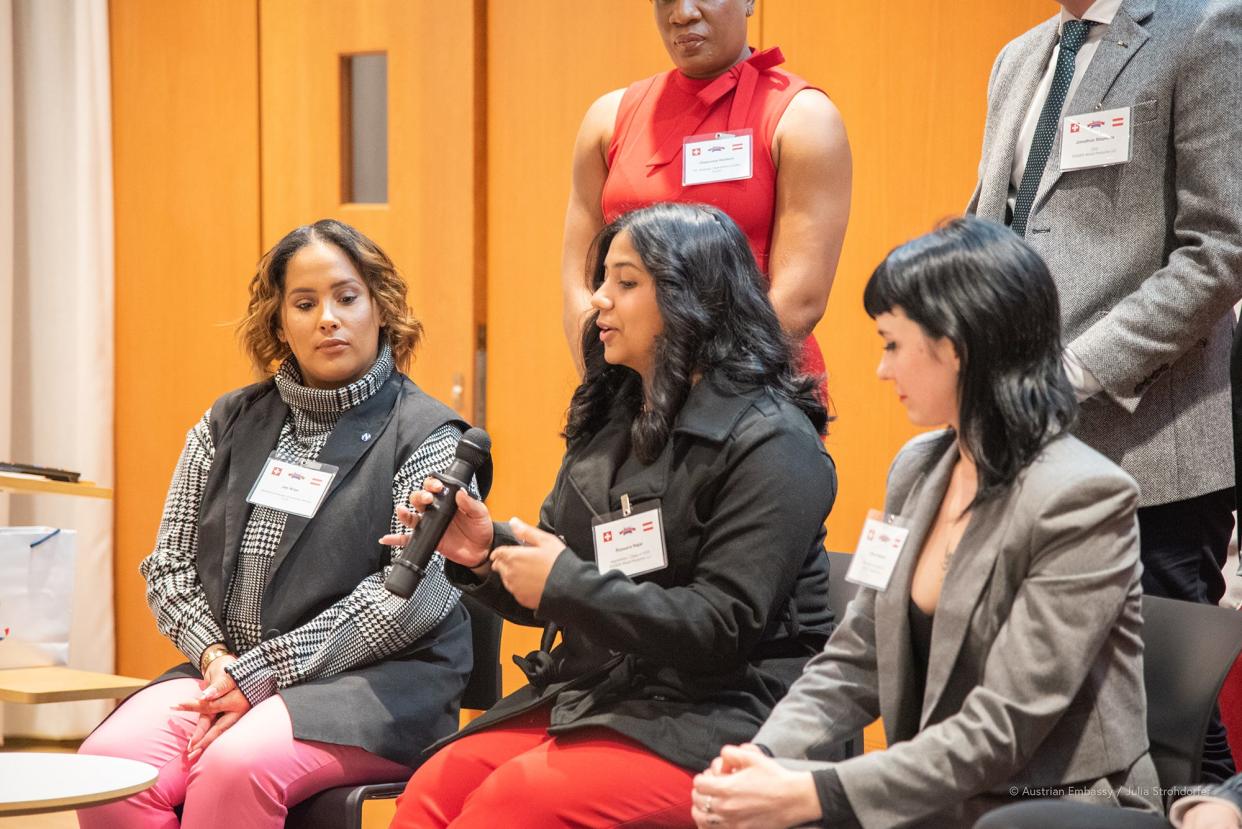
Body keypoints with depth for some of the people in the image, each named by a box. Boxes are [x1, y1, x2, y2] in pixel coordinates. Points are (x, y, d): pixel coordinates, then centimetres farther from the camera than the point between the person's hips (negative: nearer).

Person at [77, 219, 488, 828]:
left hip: (373, 685, -4)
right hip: (221, 671, 5)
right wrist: (214, 656, -5)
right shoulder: (230, 423, 17)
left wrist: (261, 673, -14)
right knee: (110, 762, -26)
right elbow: (169, 565, 16)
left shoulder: (427, 436, 1)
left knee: (235, 766, -35)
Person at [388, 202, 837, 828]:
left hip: (710, 722, -7)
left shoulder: (769, 443, -10)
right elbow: (551, 598, 20)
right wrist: (488, 553, -2)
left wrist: (565, 583, -16)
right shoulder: (610, 420, 15)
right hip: (587, 695, 7)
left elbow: (722, 629, -17)